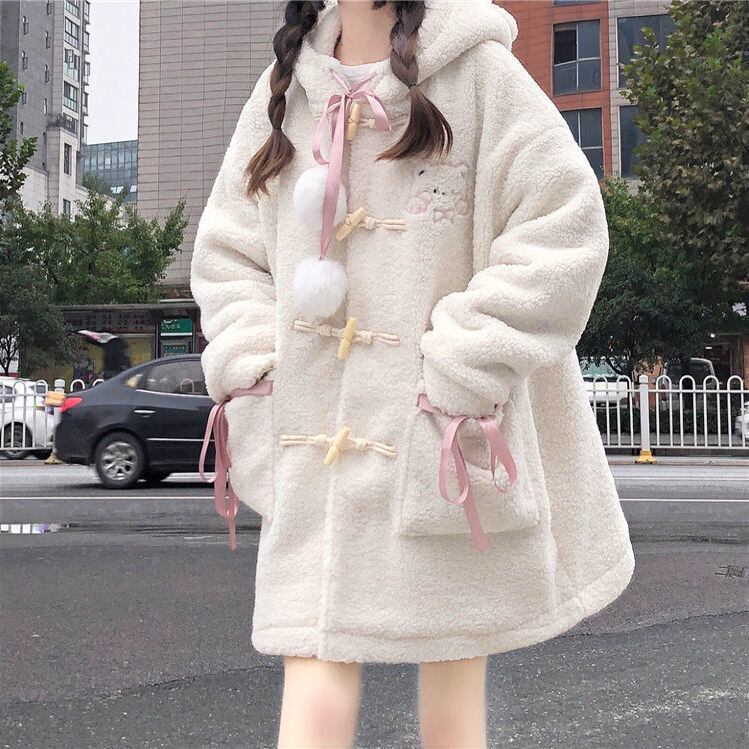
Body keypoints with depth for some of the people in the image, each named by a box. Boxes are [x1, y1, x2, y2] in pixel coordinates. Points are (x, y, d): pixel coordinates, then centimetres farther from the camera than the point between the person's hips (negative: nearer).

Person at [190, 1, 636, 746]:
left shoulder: (476, 70, -2)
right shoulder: (285, 87, 12)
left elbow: (565, 226, -8)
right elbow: (225, 248, 17)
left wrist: (464, 368, -15)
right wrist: (251, 369, 2)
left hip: (442, 447, -3)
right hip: (312, 458, 4)